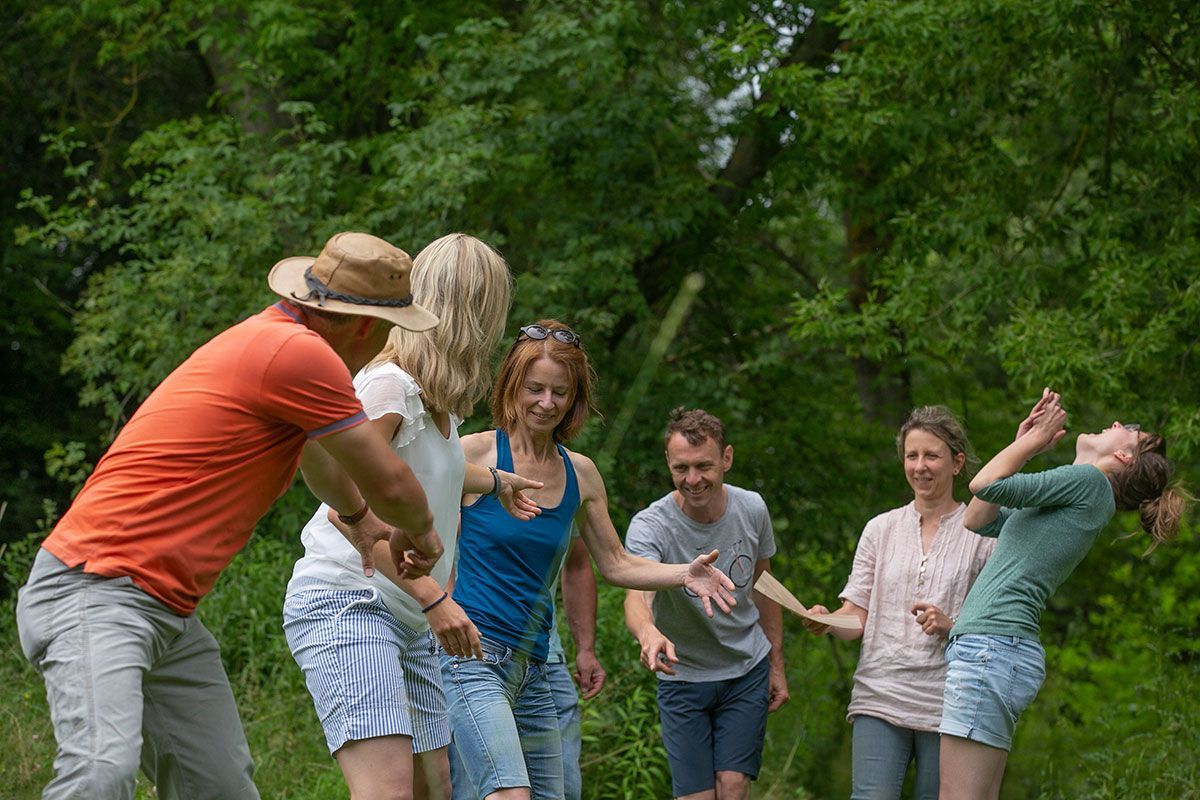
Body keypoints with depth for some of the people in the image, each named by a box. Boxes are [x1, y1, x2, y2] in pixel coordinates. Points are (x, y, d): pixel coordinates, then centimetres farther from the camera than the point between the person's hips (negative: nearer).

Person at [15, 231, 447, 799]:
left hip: (169, 612, 10)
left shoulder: (271, 337, 19)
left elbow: (321, 456, 42)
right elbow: (389, 485, -5)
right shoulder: (299, 353, -13)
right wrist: (421, 533, 16)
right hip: (92, 596, -10)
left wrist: (359, 513, 58)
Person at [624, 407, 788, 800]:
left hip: (747, 670, 2)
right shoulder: (649, 526, -23)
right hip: (682, 677, -2)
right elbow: (637, 595, -42)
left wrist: (777, 665, 11)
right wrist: (648, 632, -65)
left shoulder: (752, 509, -9)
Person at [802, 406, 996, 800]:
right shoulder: (881, 530, 12)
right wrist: (825, 621, -14)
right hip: (880, 695, 1)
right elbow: (857, 617, 7)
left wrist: (950, 624, -14)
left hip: (946, 704, -1)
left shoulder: (982, 535, 5)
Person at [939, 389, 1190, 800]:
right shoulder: (1064, 502, 23)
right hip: (995, 650, 10)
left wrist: (1035, 439, 8)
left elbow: (986, 485, -9)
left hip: (992, 648, -10)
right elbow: (978, 519, 31)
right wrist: (1024, 443, 29)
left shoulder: (1089, 482, -4)